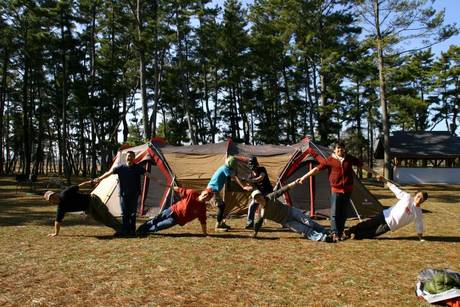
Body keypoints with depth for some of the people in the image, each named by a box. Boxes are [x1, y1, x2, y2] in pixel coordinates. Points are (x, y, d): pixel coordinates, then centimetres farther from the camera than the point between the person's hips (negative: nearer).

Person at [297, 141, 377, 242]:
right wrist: (303, 177, -11)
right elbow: (317, 169, -7)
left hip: (347, 190, 3)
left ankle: (340, 233, 20)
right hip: (335, 190, -3)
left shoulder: (350, 158, 5)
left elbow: (362, 165, 13)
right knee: (334, 213, -5)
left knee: (343, 213, 9)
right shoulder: (330, 160, -5)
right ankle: (335, 233, 2)